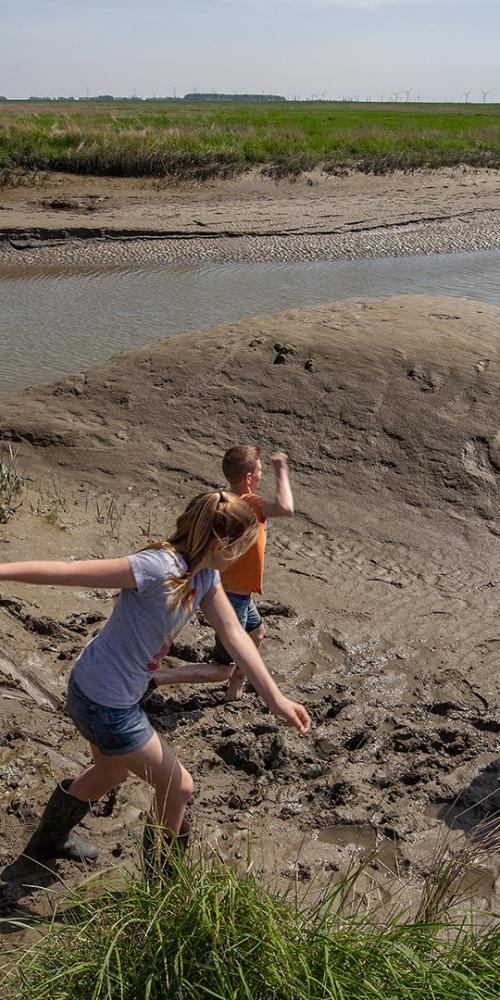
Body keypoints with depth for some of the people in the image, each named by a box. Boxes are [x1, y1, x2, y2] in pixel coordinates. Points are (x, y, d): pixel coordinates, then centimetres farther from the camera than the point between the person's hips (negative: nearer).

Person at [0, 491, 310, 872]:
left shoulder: (206, 575, -5)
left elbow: (234, 635, -4)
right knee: (178, 786, 9)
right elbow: (67, 572, -31)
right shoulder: (158, 569, -32)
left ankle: (51, 839, 58)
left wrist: (276, 698, -7)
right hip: (106, 701, -9)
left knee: (112, 772, 33)